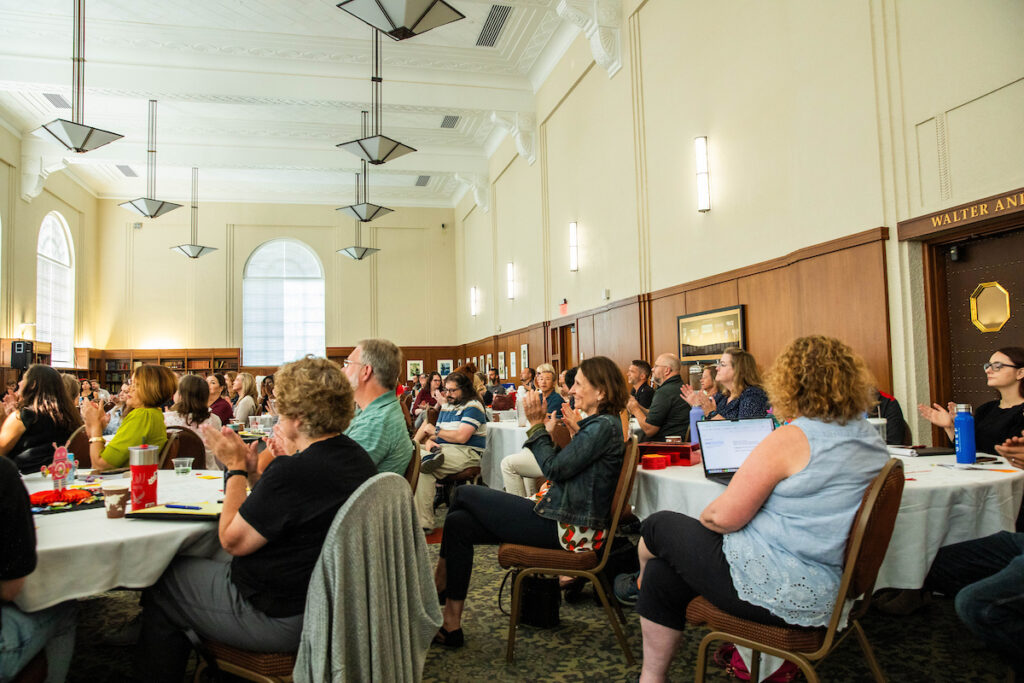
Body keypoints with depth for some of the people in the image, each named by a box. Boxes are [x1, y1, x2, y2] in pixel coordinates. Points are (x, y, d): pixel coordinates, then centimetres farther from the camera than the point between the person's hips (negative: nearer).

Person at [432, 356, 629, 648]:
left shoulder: (605, 426, -16)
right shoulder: (598, 423, 15)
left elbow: (554, 468, -17)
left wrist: (537, 425, -9)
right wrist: (549, 432, 2)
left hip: (568, 528, -10)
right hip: (562, 515, 10)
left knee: (464, 494, -3)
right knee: (459, 523, -1)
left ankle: (437, 586, 16)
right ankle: (452, 625, 5)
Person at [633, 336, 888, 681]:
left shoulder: (790, 439, -21)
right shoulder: (871, 440, 6)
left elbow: (723, 518, -19)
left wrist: (700, 518, 4)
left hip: (778, 592, -9)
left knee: (658, 526, 12)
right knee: (662, 574, 18)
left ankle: (642, 580, 42)